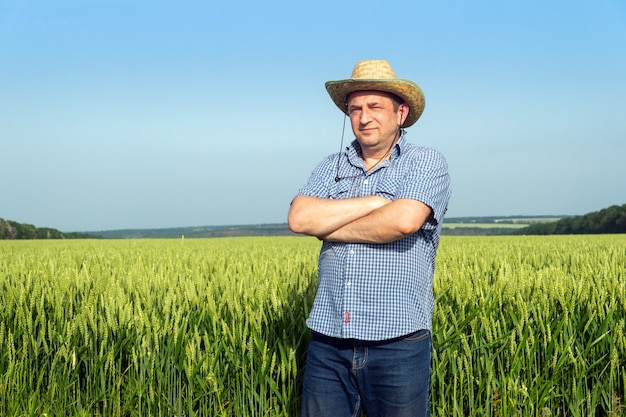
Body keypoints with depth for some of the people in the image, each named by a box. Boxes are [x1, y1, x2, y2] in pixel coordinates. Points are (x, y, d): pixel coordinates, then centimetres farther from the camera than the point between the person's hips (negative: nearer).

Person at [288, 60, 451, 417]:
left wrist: (328, 226, -7)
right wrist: (377, 200, -9)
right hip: (329, 340, 4)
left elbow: (403, 221, -20)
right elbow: (298, 218, -6)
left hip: (398, 343, -3)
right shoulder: (331, 167, 12)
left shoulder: (427, 163, -1)